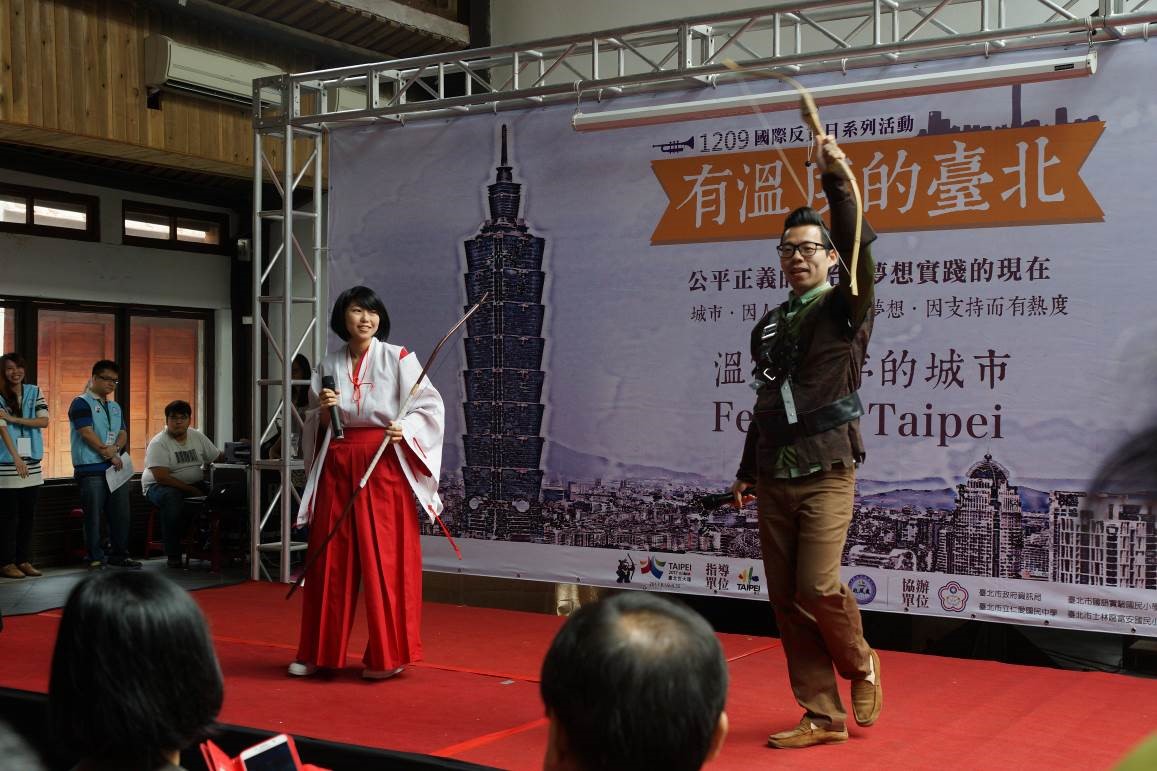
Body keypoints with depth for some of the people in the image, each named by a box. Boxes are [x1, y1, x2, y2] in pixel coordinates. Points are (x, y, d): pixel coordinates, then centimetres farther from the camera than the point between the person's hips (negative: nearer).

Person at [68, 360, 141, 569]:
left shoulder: (115, 407, 20)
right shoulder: (82, 403, -3)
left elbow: (123, 434, 14)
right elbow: (87, 434, -12)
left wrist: (115, 448, -8)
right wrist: (109, 454, -10)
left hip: (116, 467, 7)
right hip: (91, 470, -7)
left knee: (121, 514, 7)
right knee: (93, 516, -4)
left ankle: (120, 555, 16)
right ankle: (95, 558, 1)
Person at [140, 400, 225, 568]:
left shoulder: (198, 437, 7)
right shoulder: (158, 443, -13)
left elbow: (218, 458, 8)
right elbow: (161, 477, -21)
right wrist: (191, 490, -23)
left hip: (194, 485, 5)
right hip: (159, 485, -5)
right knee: (172, 498, -39)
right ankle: (173, 555, -29)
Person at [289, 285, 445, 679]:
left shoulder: (398, 359, 0)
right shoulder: (329, 365, 11)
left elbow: (429, 406, -4)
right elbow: (315, 427, 16)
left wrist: (405, 429, -22)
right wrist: (323, 411, -5)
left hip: (384, 465, -4)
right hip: (337, 466, 4)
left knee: (386, 559, -3)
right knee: (329, 558, 6)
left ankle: (388, 655, 8)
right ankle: (319, 651, 18)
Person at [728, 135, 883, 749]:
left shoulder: (844, 308, -1)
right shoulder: (770, 323, 16)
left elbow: (858, 250, -22)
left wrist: (835, 177, -30)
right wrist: (746, 471, 21)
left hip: (826, 473, -6)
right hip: (774, 478, 6)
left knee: (818, 589, -16)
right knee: (785, 601, 3)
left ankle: (861, 666, 15)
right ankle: (823, 716, 13)